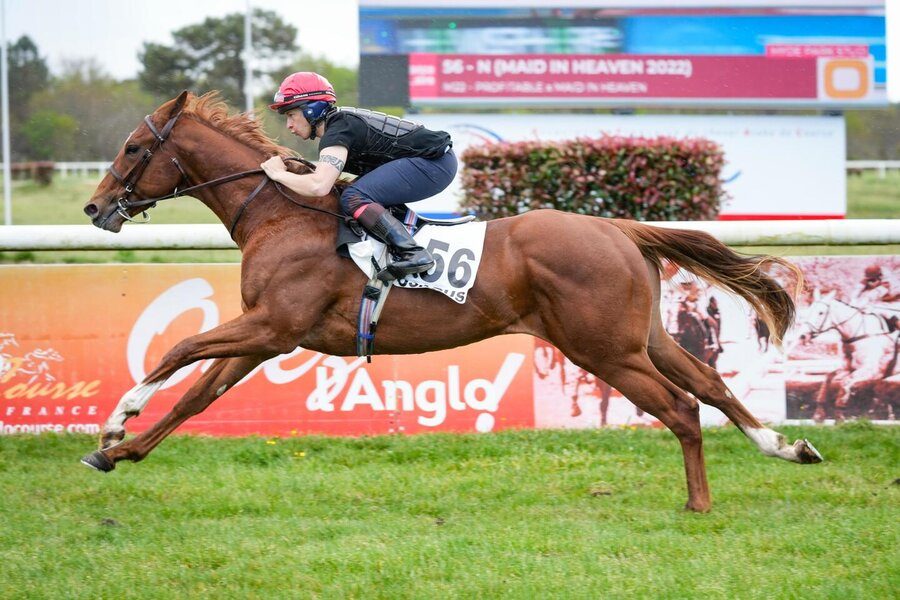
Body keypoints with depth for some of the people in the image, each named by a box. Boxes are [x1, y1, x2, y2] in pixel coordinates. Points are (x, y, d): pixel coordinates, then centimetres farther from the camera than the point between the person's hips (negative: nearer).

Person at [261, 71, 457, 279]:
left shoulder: (337, 131, -16)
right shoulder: (340, 120, 14)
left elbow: (319, 186, -29)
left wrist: (279, 174, -14)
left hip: (435, 163, -10)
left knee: (353, 198, -19)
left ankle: (412, 253, -25)